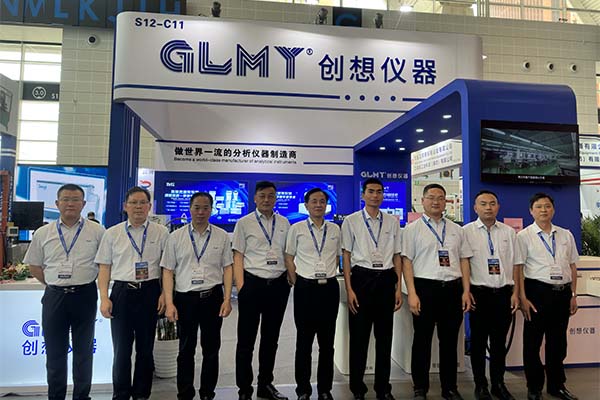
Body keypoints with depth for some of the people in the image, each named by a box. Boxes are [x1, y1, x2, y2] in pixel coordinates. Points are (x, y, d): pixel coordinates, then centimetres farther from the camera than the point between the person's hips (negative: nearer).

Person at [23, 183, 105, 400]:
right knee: (54, 352, 13)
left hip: (85, 295, -2)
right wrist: (53, 283, 5)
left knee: (84, 352, 10)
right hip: (54, 296, 2)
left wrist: (88, 279, 0)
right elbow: (34, 265, 13)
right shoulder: (42, 233, 5)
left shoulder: (97, 231, -2)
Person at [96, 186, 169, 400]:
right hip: (121, 292, 1)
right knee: (121, 349, 8)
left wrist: (165, 294, -5)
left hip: (150, 292, 0)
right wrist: (104, 298, -2)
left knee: (145, 348, 11)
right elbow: (104, 267, 6)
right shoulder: (112, 233, 6)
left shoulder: (161, 232, 2)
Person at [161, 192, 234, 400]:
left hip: (213, 297, 0)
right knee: (186, 349, 14)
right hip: (185, 298, 0)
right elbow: (168, 271, 1)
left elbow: (227, 268, 3)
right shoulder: (176, 237, 1)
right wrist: (169, 303, -5)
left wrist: (227, 299, -4)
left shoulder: (222, 236, 2)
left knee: (211, 348, 12)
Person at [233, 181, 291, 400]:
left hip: (278, 285, 4)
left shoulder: (284, 223, 8)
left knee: (271, 338, 15)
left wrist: (290, 279, 5)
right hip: (252, 284, -3)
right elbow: (238, 257, -3)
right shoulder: (244, 223, -1)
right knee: (246, 339, 6)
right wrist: (241, 287, -10)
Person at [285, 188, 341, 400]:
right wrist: (297, 283, 0)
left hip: (329, 287, 2)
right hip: (305, 287, -2)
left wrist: (328, 275, 6)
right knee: (304, 340, 7)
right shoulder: (296, 229, 0)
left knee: (327, 341, 10)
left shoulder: (335, 229, 7)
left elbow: (337, 257, 15)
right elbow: (289, 258, 5)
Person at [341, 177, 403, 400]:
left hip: (386, 279, 3)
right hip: (362, 278, -2)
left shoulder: (392, 222, 8)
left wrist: (399, 288, 5)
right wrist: (349, 289, -7)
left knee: (385, 335, 11)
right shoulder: (351, 221, 0)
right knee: (359, 335, 6)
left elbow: (397, 256, 10)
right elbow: (346, 256, -1)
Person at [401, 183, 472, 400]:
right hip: (425, 287, -3)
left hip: (453, 288, 4)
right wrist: (412, 293, -11)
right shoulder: (413, 228, 0)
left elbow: (464, 260, 12)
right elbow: (407, 261, -4)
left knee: (450, 341, 13)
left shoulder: (456, 229, 13)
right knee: (422, 340, 6)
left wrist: (466, 291, 4)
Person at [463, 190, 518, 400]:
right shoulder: (466, 231, -1)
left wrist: (515, 293, 4)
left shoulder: (509, 232, 10)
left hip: (503, 293, 3)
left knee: (500, 342, 13)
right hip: (479, 293, -3)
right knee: (478, 341, 7)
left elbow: (515, 265, 10)